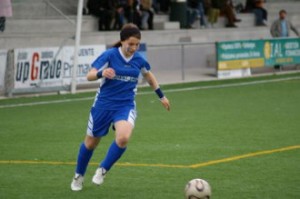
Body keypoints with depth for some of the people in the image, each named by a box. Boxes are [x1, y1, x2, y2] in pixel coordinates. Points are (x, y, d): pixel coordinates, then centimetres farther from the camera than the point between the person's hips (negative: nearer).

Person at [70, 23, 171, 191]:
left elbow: (149, 76, 19)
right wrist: (101, 73, -39)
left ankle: (103, 170, -4)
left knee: (123, 138, -28)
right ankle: (79, 176, 38)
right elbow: (89, 75, -18)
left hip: (126, 106, 1)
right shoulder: (110, 55, -13)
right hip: (104, 105, -1)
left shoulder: (139, 59, -2)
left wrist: (162, 96, 24)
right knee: (91, 143, 12)